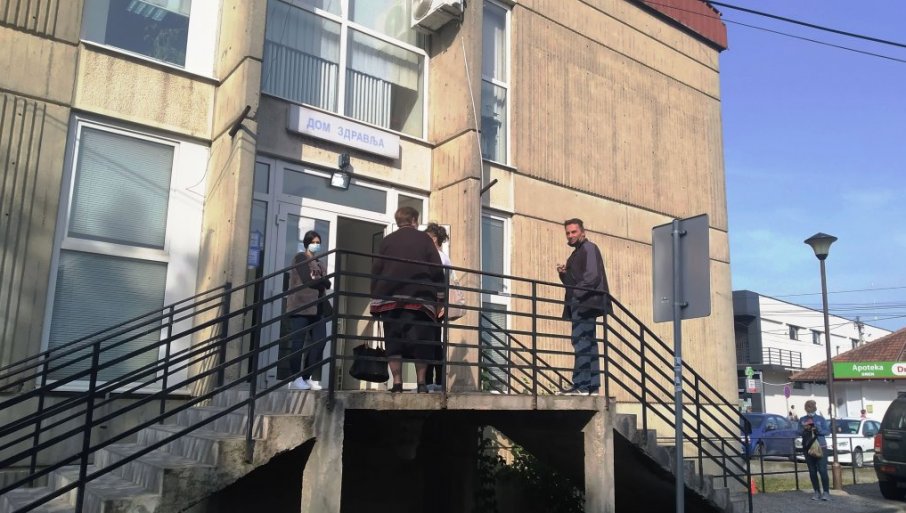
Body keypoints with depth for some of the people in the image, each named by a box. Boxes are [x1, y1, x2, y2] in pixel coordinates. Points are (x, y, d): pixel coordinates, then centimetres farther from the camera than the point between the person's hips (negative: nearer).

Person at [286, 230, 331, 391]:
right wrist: (322, 280, 3)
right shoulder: (300, 257, 4)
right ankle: (295, 379, -2)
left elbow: (327, 284, 9)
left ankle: (306, 377, 6)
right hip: (301, 307, -6)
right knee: (299, 343, -7)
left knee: (320, 341, -2)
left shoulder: (321, 264, 23)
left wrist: (317, 280, -9)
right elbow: (307, 280, -10)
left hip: (317, 307, 6)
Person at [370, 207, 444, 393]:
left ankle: (397, 383, -3)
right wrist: (440, 297, 8)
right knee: (421, 341, 1)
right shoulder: (423, 238, 8)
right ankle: (421, 382, -2)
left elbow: (376, 271, 9)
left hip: (390, 299, 2)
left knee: (394, 342, 2)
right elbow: (436, 269, 2)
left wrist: (375, 300, 11)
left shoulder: (387, 240, 13)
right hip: (418, 298, -2)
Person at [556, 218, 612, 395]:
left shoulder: (589, 248, -2)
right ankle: (592, 386, 8)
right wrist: (563, 273, 5)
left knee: (581, 341, -15)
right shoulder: (577, 253, 25)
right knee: (588, 344, 7)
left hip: (586, 303, -10)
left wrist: (576, 294, -20)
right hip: (580, 305, 10)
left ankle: (581, 385, -18)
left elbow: (593, 276, -15)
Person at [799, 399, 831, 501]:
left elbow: (827, 431, -2)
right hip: (807, 447, 3)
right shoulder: (802, 420, 11)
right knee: (812, 471, 4)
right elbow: (799, 432, 4)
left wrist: (817, 430, -18)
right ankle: (817, 492, 11)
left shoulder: (820, 419, 5)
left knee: (822, 470, -9)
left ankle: (826, 492, -4)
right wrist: (805, 429, -16)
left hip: (820, 447, -3)